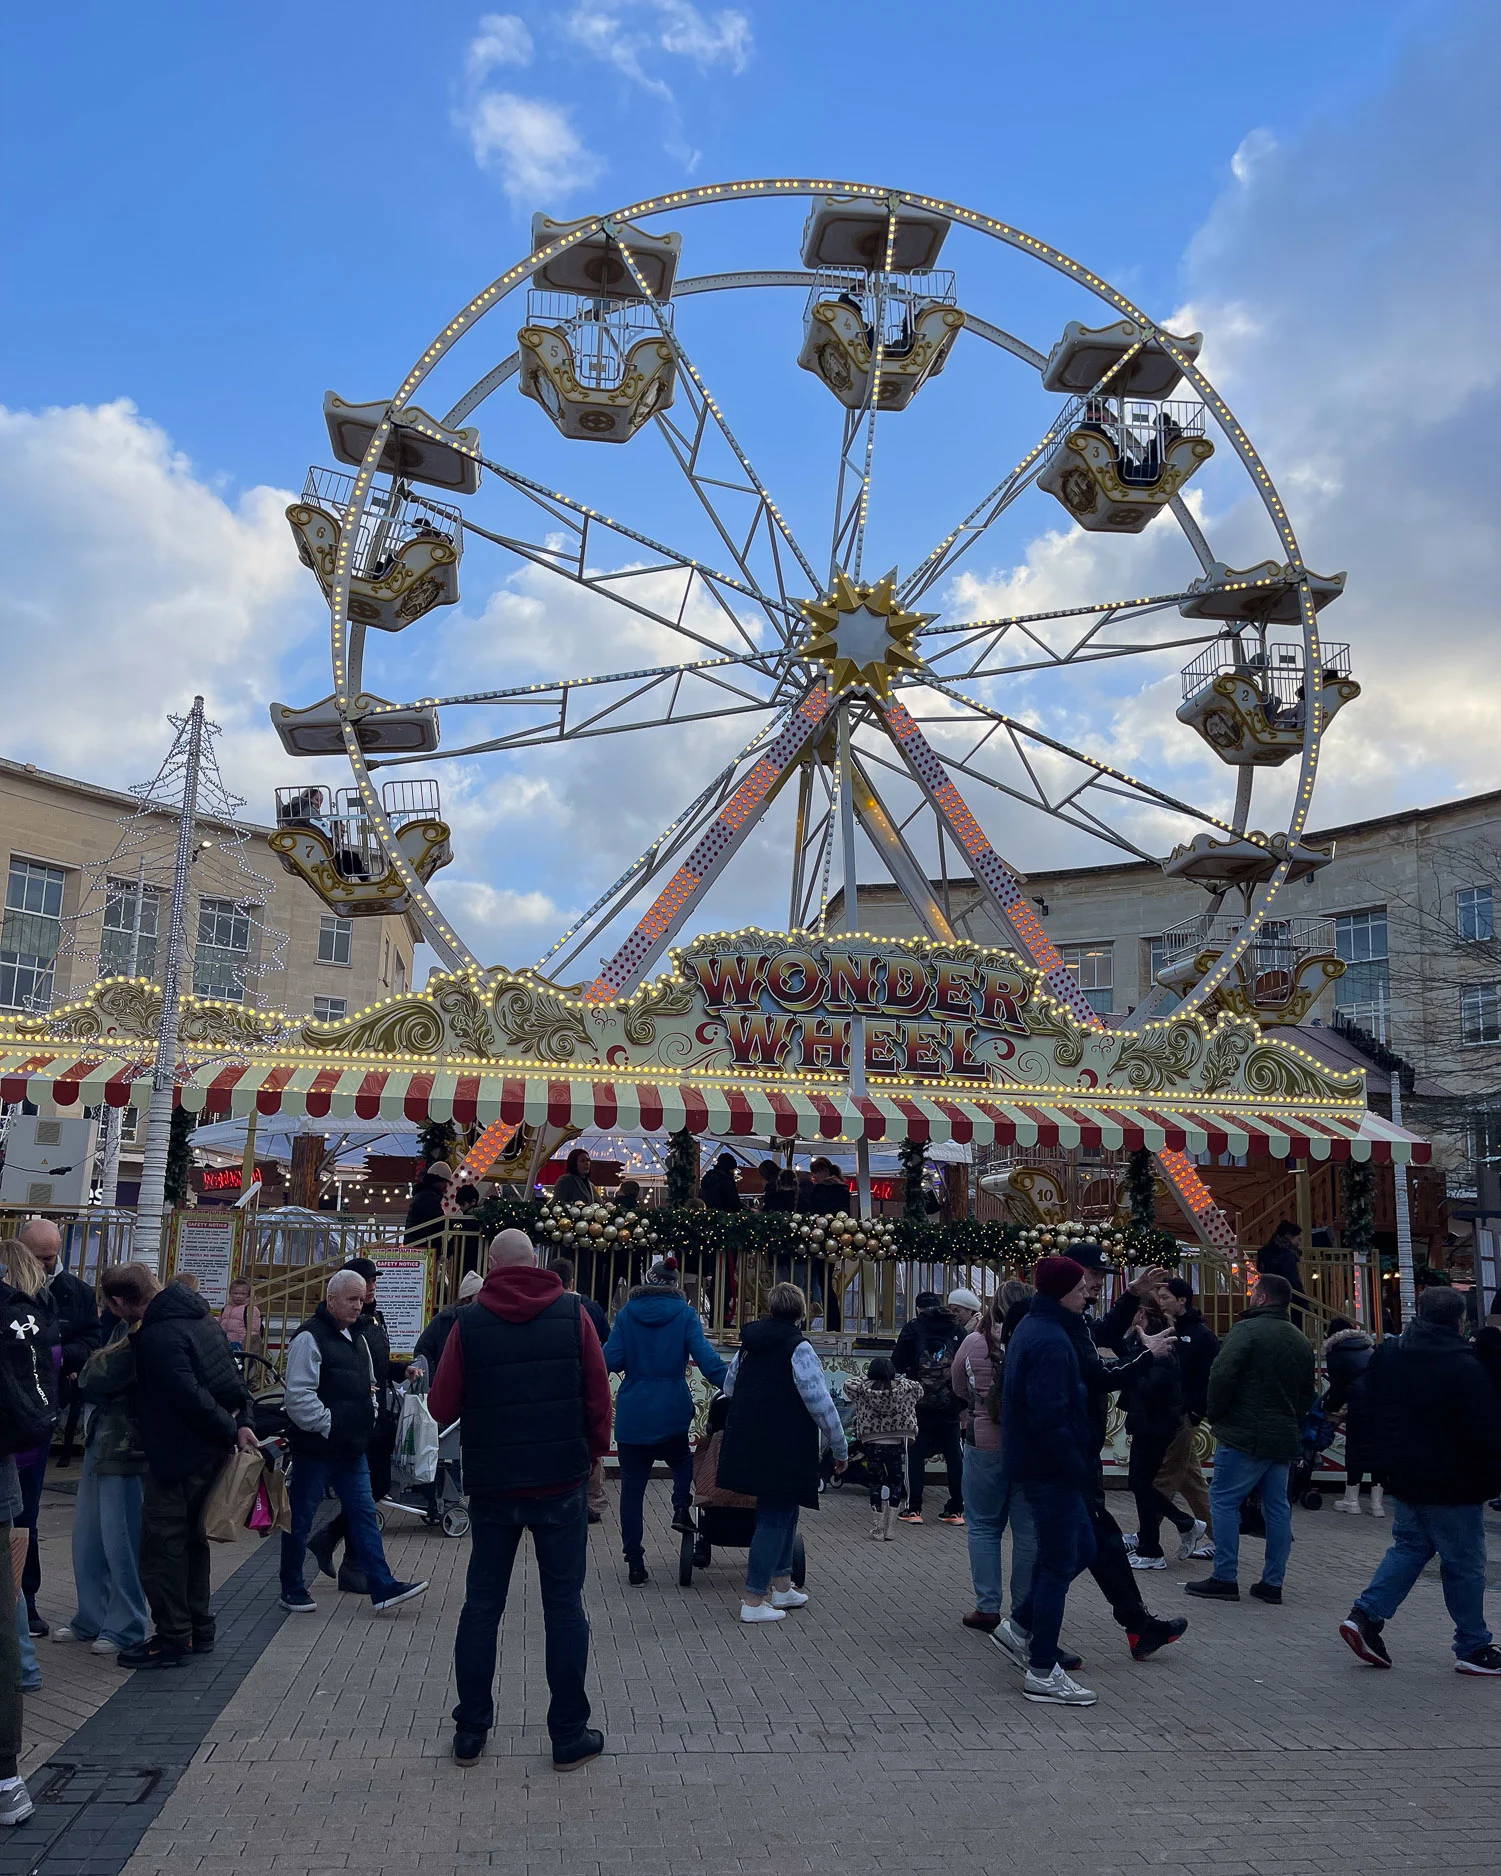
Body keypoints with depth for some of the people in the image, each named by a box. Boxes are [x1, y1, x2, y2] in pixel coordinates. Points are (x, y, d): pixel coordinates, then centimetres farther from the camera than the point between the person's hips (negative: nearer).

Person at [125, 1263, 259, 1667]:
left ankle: (172, 1639, 7)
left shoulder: (158, 1335, -21)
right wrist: (242, 1422, 0)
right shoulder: (202, 1321, 9)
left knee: (162, 1546, 1)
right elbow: (235, 1379, 9)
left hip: (176, 1457, -9)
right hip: (209, 1453, 10)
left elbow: (191, 1397, -26)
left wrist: (231, 1430, -15)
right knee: (192, 1540, 19)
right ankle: (198, 1630, 28)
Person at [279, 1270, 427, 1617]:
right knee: (300, 1519, 7)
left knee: (364, 1514, 5)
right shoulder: (310, 1337, -14)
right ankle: (292, 1589, 21)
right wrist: (329, 1426, -18)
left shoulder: (359, 1337, 14)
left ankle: (382, 1588, 5)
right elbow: (300, 1396, -20)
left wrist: (372, 1402, 9)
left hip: (352, 1448, 8)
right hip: (315, 1448, -8)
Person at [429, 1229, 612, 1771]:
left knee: (481, 1606, 14)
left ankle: (470, 1732, 22)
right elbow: (599, 1397, -5)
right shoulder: (572, 1313, -5)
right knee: (564, 1607, 8)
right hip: (561, 1482, -1)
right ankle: (569, 1736, 14)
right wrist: (593, 1452, 9)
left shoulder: (470, 1323, -5)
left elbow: (442, 1407, -3)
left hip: (491, 1485, 1)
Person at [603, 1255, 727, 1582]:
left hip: (632, 1413, 1)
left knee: (632, 1487, 8)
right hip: (672, 1411, 0)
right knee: (681, 1458, 30)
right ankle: (681, 1508, 7)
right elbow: (707, 1359, -11)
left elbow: (611, 1361, -5)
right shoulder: (685, 1313, -3)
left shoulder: (627, 1313, 0)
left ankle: (635, 1565, 10)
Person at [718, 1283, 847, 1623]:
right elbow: (820, 1403, -16)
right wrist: (840, 1449, -6)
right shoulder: (799, 1348, -14)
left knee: (782, 1512, 21)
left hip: (747, 1443, 8)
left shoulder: (749, 1344, 9)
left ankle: (782, 1587, 29)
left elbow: (729, 1387, 22)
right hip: (784, 1450, -8)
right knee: (775, 1518, 1)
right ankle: (753, 1601, 3)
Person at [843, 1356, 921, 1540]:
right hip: (896, 1446, 0)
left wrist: (866, 1376, 15)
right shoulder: (903, 1389, -4)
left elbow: (848, 1384, 12)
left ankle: (877, 1530, 13)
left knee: (875, 1485, 10)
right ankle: (889, 1529, 14)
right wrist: (899, 1378, 19)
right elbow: (918, 1389, 16)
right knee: (895, 1485, 14)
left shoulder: (862, 1390, -7)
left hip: (872, 1445, 0)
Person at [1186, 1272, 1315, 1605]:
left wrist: (1216, 1416, -6)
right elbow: (1307, 1393, 20)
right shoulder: (1301, 1341, 14)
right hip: (1284, 1438, 8)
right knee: (1278, 1506, 11)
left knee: (1224, 1501, -1)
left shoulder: (1247, 1330, -12)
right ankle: (1272, 1582, 14)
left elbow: (1222, 1375, -20)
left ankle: (1224, 1578, -2)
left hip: (1245, 1435, -8)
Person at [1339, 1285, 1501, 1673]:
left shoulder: (1387, 1355, 4)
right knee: (1464, 1563, 7)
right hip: (1450, 1485, -6)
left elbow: (1360, 1408, 10)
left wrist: (1380, 1458, 18)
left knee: (1409, 1547, 17)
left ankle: (1366, 1615, 5)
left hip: (1402, 1478, 7)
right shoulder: (1464, 1368, -18)